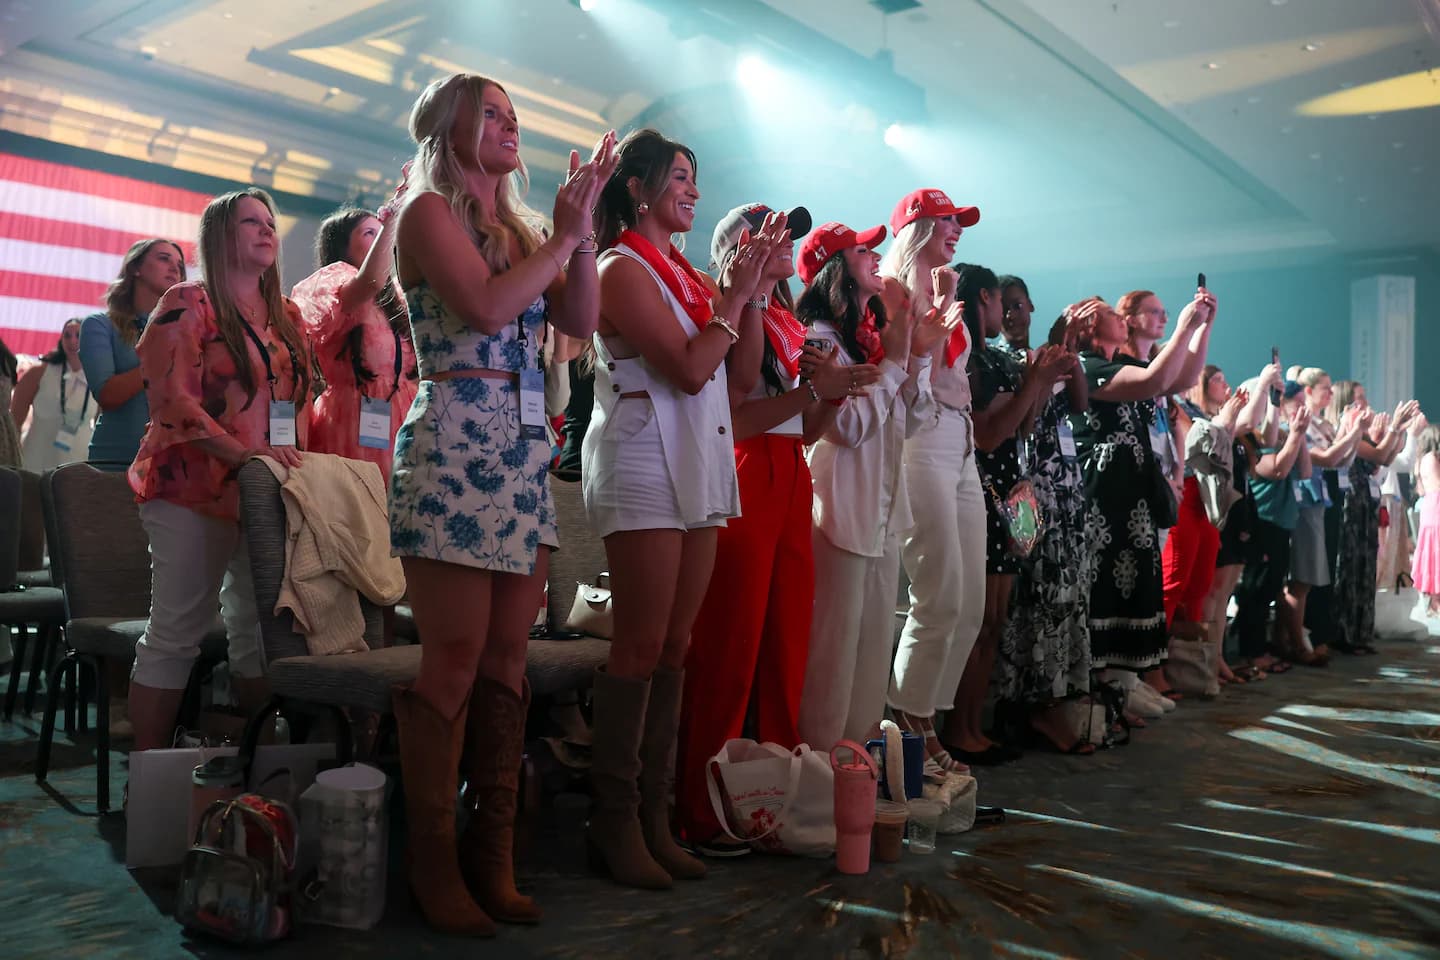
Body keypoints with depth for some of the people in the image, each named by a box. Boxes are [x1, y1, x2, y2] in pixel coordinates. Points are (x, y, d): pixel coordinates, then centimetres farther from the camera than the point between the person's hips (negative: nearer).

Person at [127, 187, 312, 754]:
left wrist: (295, 464, 7)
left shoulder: (286, 317, 18)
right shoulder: (189, 305, -2)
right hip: (196, 490, -6)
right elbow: (174, 399, -12)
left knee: (258, 630, 6)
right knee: (176, 633, -5)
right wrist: (241, 454, -21)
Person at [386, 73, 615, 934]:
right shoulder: (430, 211, 0)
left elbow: (580, 321, 11)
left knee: (507, 654, 4)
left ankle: (493, 854, 11)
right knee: (456, 656, -7)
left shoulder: (516, 225, 21)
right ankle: (434, 863, 3)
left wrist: (581, 227, 3)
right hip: (456, 446, -7)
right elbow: (486, 307, -15)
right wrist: (565, 234, -5)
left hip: (525, 451, 7)